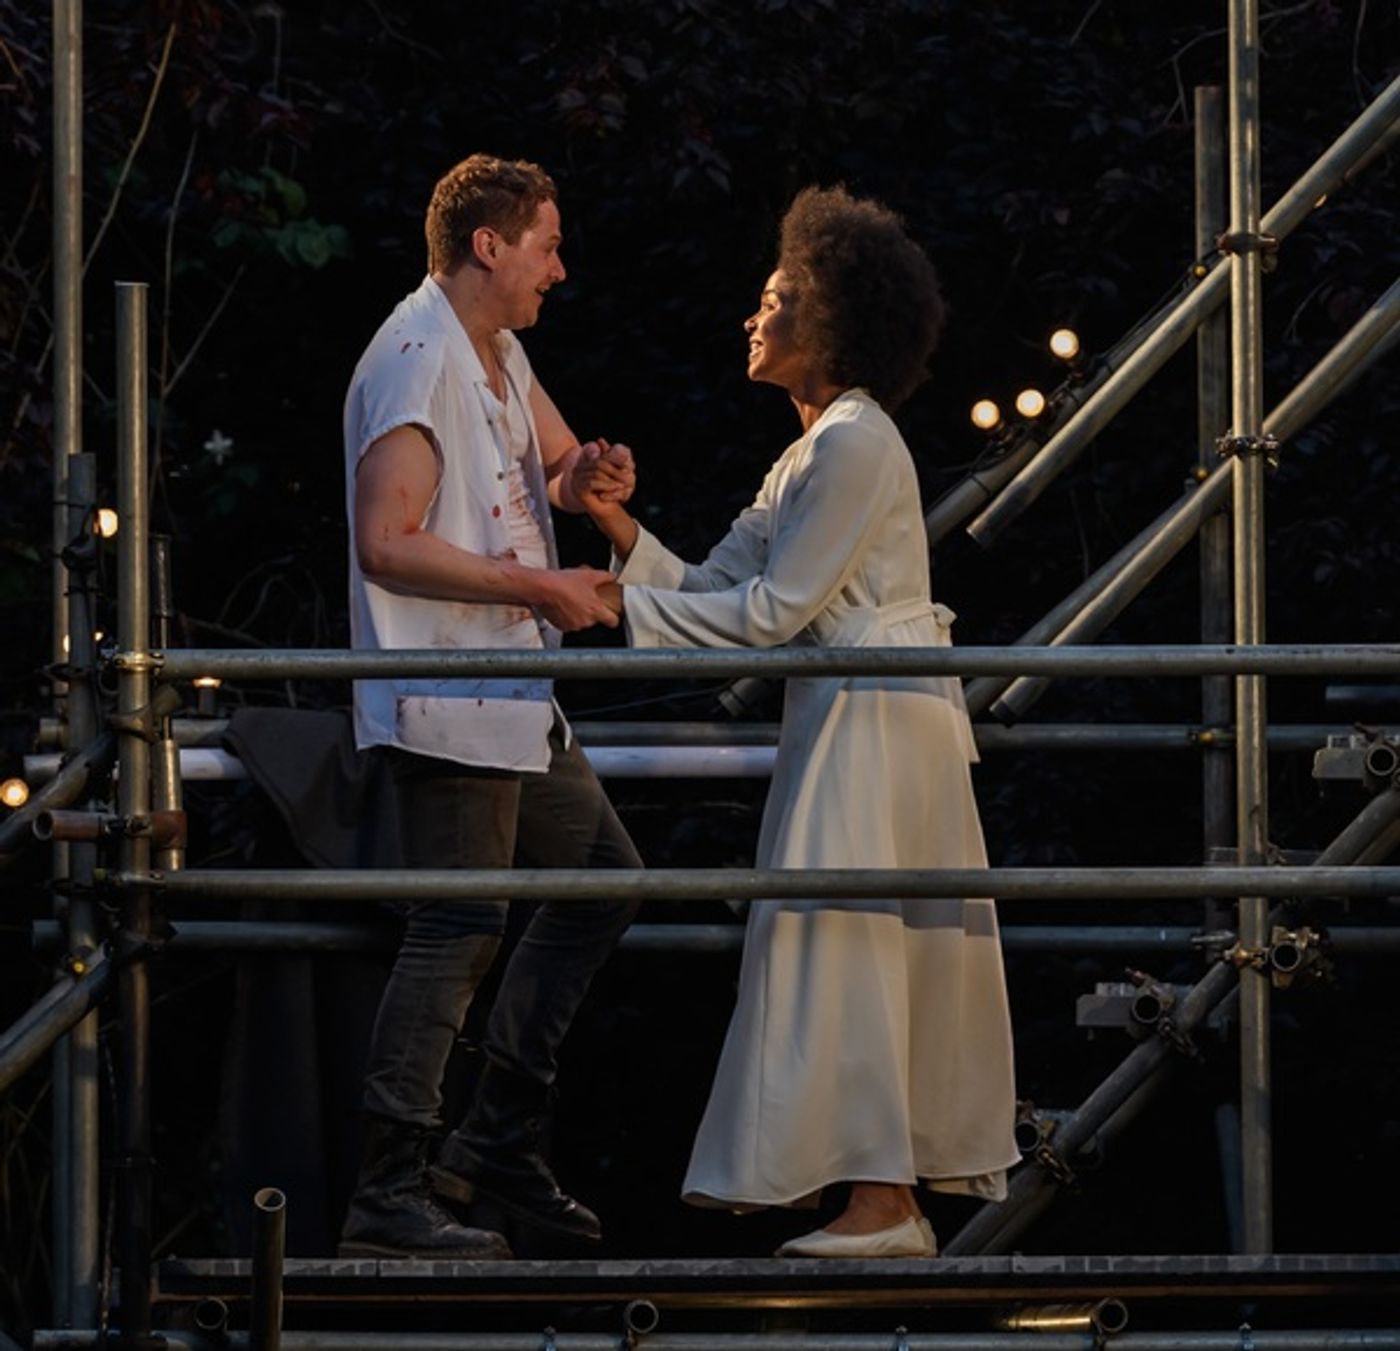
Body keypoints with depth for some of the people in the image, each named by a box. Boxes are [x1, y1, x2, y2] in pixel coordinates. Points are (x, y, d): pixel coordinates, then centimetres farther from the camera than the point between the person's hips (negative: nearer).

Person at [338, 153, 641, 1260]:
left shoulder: (497, 354, 15)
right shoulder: (416, 362, -16)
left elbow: (562, 472, 28)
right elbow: (387, 544, -24)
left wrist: (590, 477, 2)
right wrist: (542, 587, -19)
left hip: (515, 699, 11)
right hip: (446, 701, -11)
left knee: (603, 877, 15)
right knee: (460, 927, -11)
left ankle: (499, 1143, 20)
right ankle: (389, 1197, -9)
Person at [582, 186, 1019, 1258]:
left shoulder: (856, 445, -13)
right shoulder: (815, 452, 19)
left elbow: (769, 611, -15)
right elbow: (718, 584, 14)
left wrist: (626, 605, -11)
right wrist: (624, 533, 1)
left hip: (876, 719, -10)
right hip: (850, 718, 10)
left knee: (844, 946, -11)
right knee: (898, 957, 8)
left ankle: (880, 1201, -13)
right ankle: (901, 1203, 8)